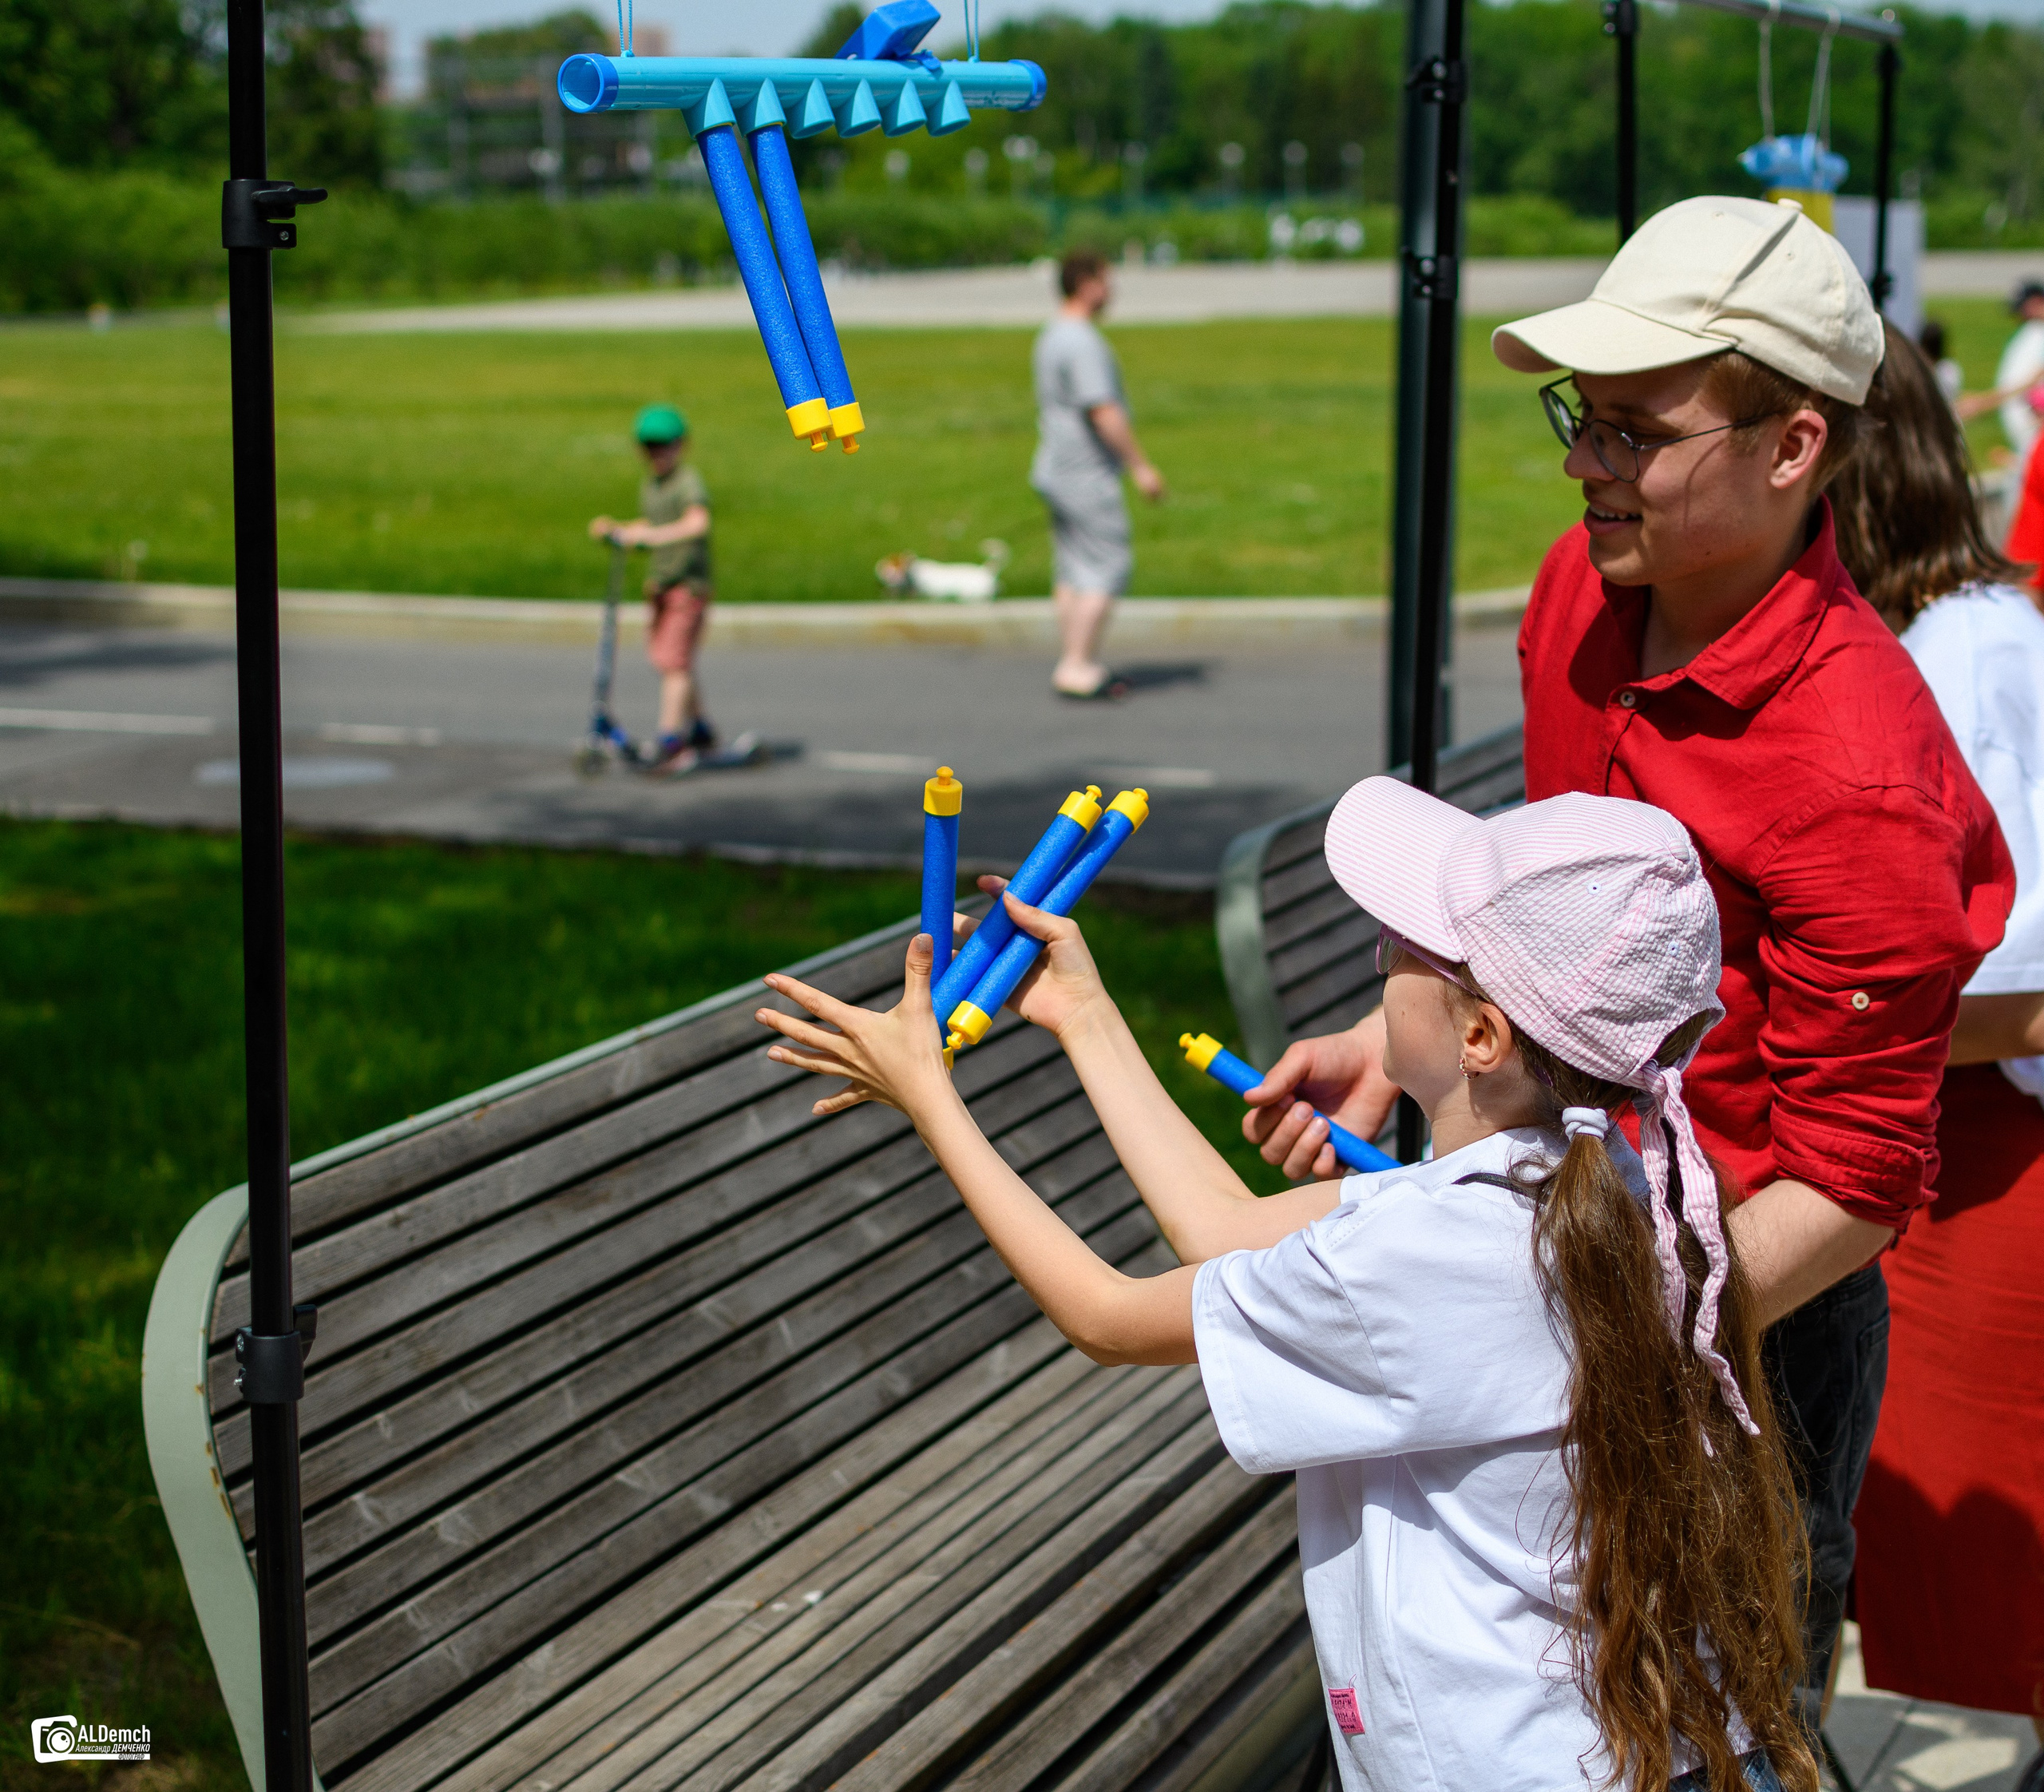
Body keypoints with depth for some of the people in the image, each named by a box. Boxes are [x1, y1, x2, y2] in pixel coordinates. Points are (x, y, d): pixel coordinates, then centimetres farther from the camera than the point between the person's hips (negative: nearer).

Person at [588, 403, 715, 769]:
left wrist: (650, 535, -43)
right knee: (669, 662, 15)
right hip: (659, 583, 9)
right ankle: (700, 729, 30)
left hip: (688, 584, -9)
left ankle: (670, 739, -12)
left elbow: (697, 523, -34)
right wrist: (614, 529, 10)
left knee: (676, 662, -12)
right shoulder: (649, 487, 13)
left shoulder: (689, 482, -15)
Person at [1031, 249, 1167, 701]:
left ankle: (1076, 666, 14)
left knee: (1075, 571, 11)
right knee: (1107, 567, -8)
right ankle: (1077, 667, -9)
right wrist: (1141, 466, -20)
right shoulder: (1083, 342, -19)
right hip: (1086, 476, -10)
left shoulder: (1051, 336, 14)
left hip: (1059, 471, 10)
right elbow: (1104, 412, -24)